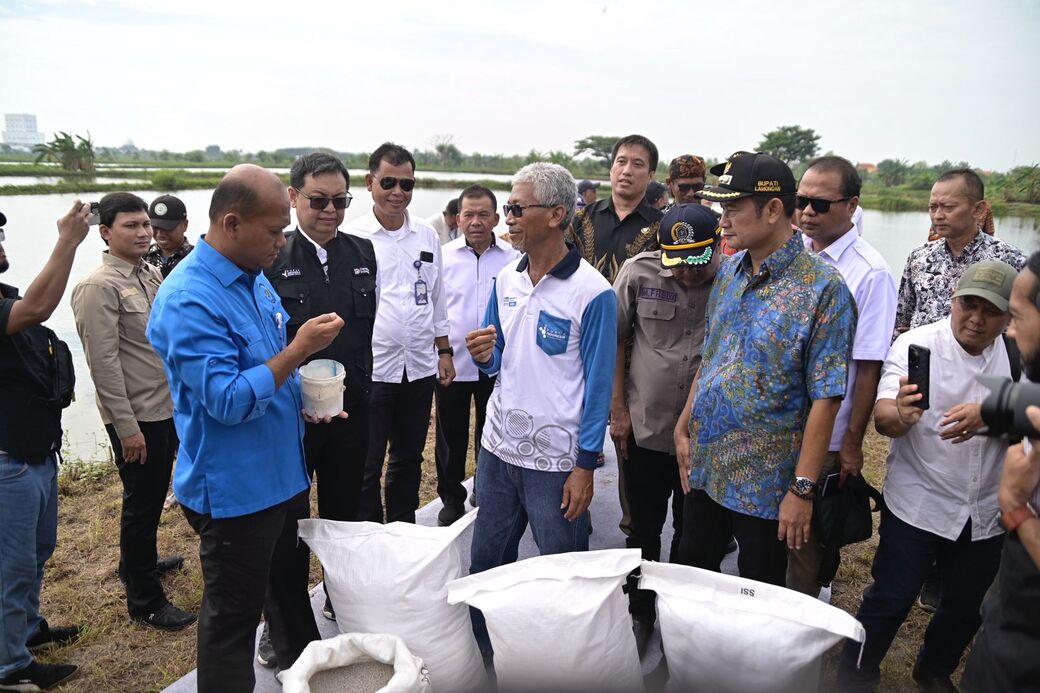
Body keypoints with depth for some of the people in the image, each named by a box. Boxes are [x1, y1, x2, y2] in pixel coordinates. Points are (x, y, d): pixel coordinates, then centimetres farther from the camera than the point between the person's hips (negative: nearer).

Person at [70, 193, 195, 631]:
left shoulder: (152, 274, 8)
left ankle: (138, 561, 44)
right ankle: (144, 601, 18)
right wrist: (127, 425, -19)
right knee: (141, 504, 4)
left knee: (154, 497, 22)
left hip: (167, 408, 8)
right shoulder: (98, 287, -16)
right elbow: (104, 363, -18)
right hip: (136, 418, -7)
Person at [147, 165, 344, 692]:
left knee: (292, 588, 25)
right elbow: (228, 401, -27)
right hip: (234, 489, -9)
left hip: (284, 473, 9)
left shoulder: (257, 279, 5)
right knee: (233, 615, 9)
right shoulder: (188, 300, -23)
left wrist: (308, 399, 3)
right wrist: (300, 348, -25)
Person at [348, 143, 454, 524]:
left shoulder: (427, 235, 6)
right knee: (366, 466, 7)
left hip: (420, 367, 4)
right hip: (371, 368, -4)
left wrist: (444, 351, 11)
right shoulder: (353, 237, -7)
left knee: (409, 460, 18)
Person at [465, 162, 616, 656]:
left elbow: (599, 384, -12)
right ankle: (483, 655, 40)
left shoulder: (592, 292, -15)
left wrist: (585, 466, -12)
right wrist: (483, 354, -11)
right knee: (486, 562, 19)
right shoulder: (506, 279, 3)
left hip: (557, 458, -6)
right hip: (498, 446, 6)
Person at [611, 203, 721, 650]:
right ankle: (639, 613, 35)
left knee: (692, 534, 16)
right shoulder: (639, 271, -8)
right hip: (644, 428, 0)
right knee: (644, 530, 14)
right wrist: (618, 410, -1)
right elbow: (613, 341, 0)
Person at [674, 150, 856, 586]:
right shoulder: (729, 273, 5)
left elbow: (825, 398, -17)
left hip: (765, 484, -6)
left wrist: (802, 489, -18)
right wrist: (684, 428, 10)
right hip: (704, 469, 6)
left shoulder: (822, 288, -16)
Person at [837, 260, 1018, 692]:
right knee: (891, 599, 4)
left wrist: (990, 416, -30)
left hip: (986, 513, 4)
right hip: (917, 506, -4)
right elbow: (883, 418, -22)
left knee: (967, 605, 20)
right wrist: (901, 415, -45)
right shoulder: (916, 344, -13)